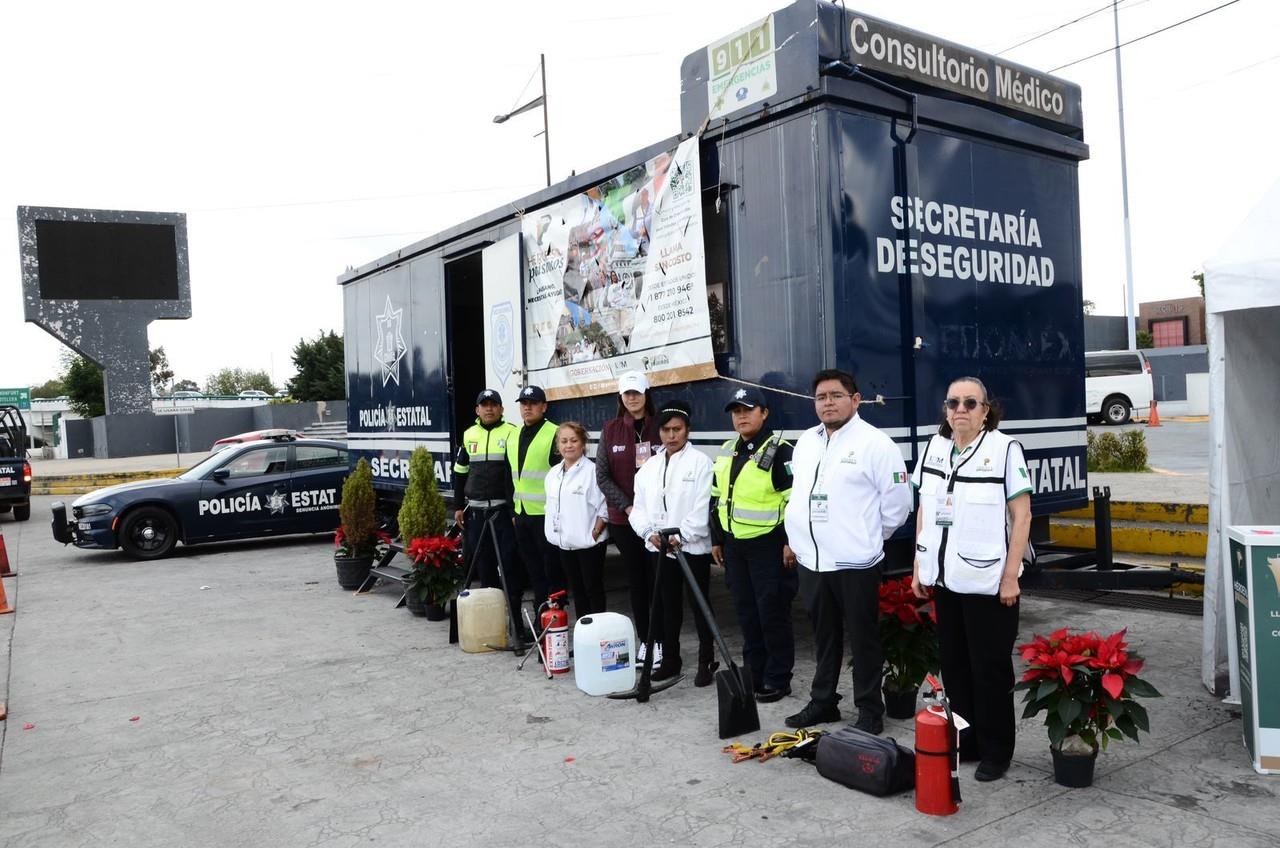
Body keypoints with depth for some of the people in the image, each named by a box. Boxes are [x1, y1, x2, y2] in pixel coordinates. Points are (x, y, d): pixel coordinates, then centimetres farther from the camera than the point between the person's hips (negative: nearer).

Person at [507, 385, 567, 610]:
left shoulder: (554, 434, -10)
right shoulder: (513, 437, 14)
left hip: (546, 514, -7)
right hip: (521, 514, 8)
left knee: (552, 568, 1)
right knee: (533, 568, 15)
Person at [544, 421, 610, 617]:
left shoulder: (592, 471, -12)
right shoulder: (553, 474, 10)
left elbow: (604, 508, -13)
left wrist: (595, 533, -16)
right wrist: (553, 531, 10)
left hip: (589, 543, -7)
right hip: (564, 542, 7)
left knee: (593, 590, 1)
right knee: (576, 590, 14)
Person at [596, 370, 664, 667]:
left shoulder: (659, 428, -1)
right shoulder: (610, 430, 4)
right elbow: (602, 476, 2)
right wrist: (627, 507, -7)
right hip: (623, 519, 2)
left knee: (657, 580, 0)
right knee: (635, 580, 9)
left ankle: (659, 642, 9)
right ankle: (643, 641, 19)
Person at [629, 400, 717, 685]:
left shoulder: (700, 461, -5)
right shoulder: (649, 466, 10)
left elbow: (703, 507, -13)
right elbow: (640, 507, 7)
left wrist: (680, 535, -19)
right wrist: (649, 532, -10)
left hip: (693, 547, -5)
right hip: (659, 548, 5)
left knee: (700, 605, 4)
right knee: (668, 605, 14)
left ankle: (706, 662, 15)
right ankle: (670, 659, 26)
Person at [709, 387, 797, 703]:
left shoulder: (779, 450, -11)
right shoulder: (726, 452, 12)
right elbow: (716, 499, 18)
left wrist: (790, 542, -16)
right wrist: (717, 539, 17)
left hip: (767, 545, -7)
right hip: (735, 545, 7)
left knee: (772, 613, 0)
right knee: (746, 612, 14)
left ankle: (777, 680, 12)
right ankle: (753, 674, 26)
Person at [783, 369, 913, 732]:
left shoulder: (874, 443, -10)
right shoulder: (805, 442, 11)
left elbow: (897, 501, -8)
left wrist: (868, 537, 0)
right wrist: (794, 539, 17)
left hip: (855, 561, -6)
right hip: (811, 559, 6)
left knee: (863, 638, 5)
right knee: (824, 637, 18)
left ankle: (870, 711, 17)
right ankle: (822, 702, 30)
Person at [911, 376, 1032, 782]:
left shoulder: (1004, 449, -9)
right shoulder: (934, 448, 6)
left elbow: (1022, 516, -9)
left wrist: (1010, 576, -13)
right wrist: (919, 566, 10)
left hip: (988, 581, -5)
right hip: (944, 579, 5)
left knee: (990, 668, 5)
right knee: (954, 665, 13)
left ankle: (995, 752, 19)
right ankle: (965, 742, 27)